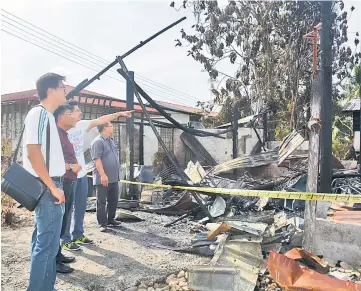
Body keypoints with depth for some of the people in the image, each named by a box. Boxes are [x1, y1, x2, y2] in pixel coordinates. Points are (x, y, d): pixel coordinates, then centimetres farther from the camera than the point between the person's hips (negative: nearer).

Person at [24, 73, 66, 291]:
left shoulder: (47, 115, 15)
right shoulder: (39, 113, -14)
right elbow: (33, 153, -22)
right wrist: (53, 187, -20)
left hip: (50, 186, 10)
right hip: (47, 187, -10)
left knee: (43, 241, 16)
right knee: (47, 243, -4)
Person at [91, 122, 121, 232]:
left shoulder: (110, 140, 16)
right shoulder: (97, 141, -13)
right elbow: (97, 159, -21)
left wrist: (117, 173, 23)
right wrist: (103, 175, -26)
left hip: (114, 178, 9)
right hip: (103, 179, -9)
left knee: (113, 200, 15)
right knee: (101, 202, 1)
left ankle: (111, 219, 29)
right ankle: (103, 223, 8)